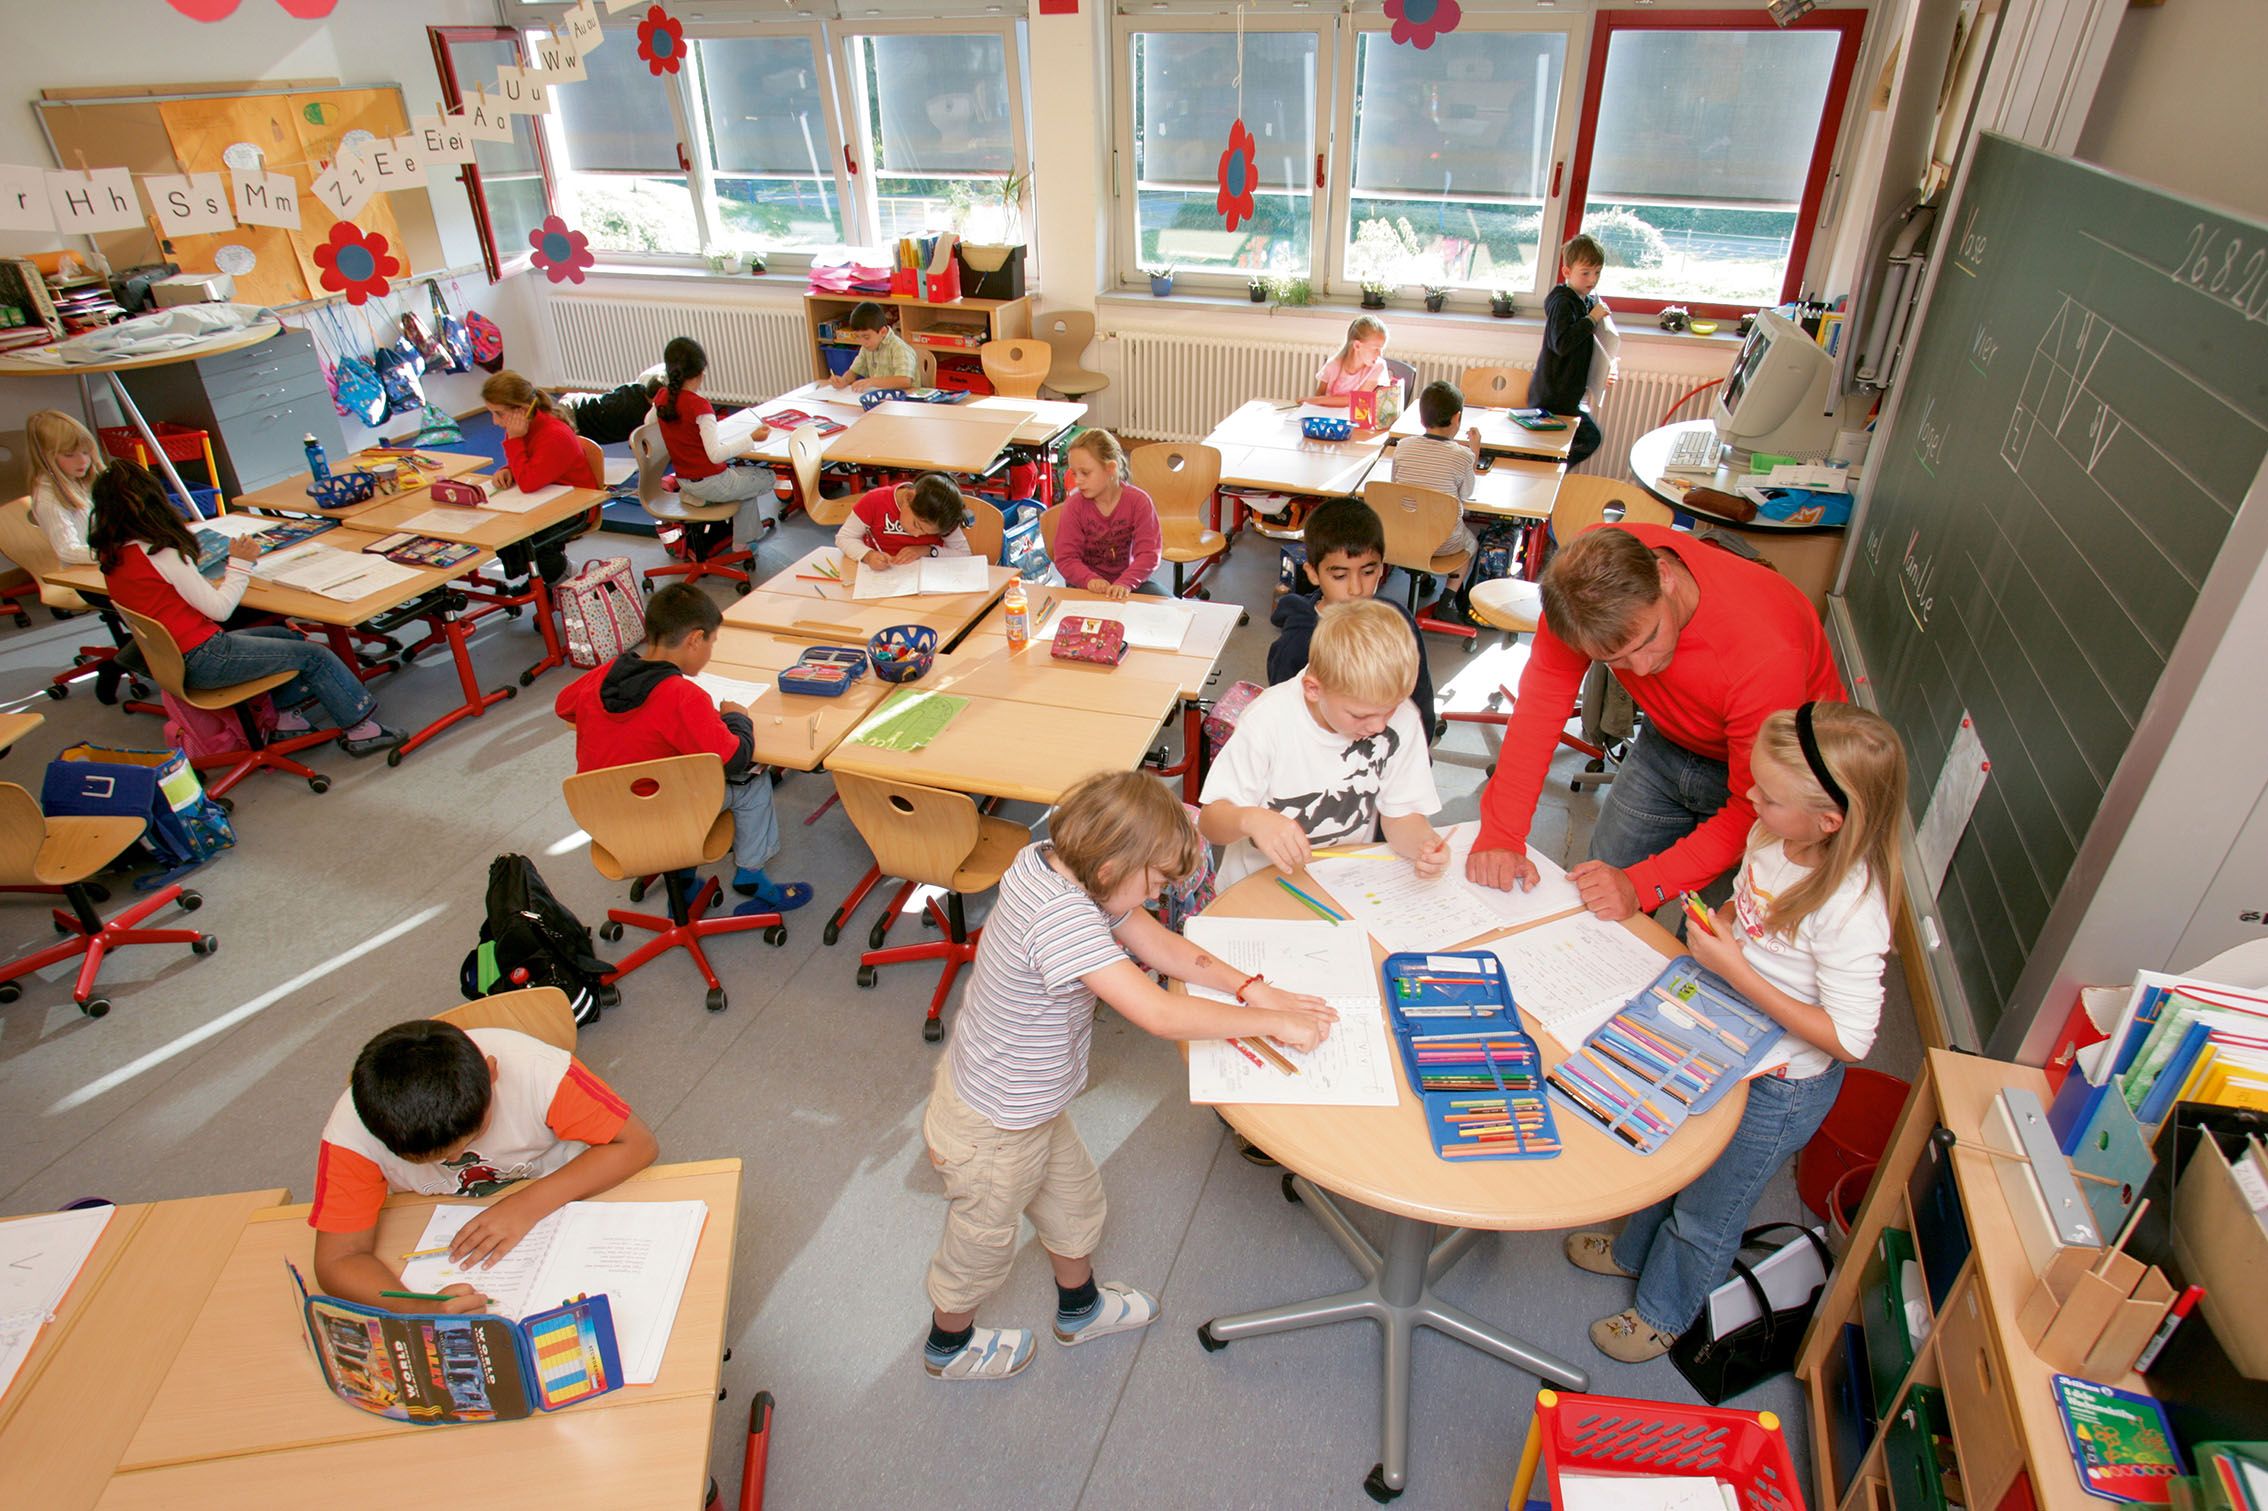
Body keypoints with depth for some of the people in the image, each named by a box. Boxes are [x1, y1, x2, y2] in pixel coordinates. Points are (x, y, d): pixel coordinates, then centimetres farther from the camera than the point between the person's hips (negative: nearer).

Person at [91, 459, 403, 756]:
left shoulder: (110, 554, 5)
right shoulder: (161, 554, -21)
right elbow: (219, 609, -16)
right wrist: (240, 564, -7)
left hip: (171, 657, 9)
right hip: (201, 661, -9)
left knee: (288, 637, 22)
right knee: (315, 655, -3)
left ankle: (285, 714, 20)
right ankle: (359, 728, 3)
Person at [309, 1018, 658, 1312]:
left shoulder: (535, 1069, -35)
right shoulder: (351, 1131, -29)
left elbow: (638, 1144, -27)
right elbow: (337, 1261, -24)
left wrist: (528, 1205, -36)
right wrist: (423, 1309, -42)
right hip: (441, 1246, 4)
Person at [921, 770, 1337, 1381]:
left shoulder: (1051, 860, -12)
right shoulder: (1063, 918, -40)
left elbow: (1157, 942, -3)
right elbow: (1159, 1015, -42)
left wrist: (1253, 988, -11)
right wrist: (1274, 1022, -30)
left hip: (1030, 1101, 8)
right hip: (993, 1129, -8)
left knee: (1074, 1195, 29)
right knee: (985, 1239, 21)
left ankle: (1081, 1307, 57)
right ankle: (949, 1345, 52)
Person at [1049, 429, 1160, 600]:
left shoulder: (1138, 501, -10)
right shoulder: (1074, 504, -8)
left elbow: (1149, 553, -15)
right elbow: (1066, 557, -10)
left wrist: (1125, 583, -33)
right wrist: (1090, 580, -31)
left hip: (1130, 580, 0)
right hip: (1085, 585, 0)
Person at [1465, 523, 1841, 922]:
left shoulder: (1767, 653, -40)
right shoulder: (1590, 566, -29)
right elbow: (1543, 700, -23)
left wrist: (1643, 885, -34)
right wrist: (1501, 833, -26)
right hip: (1670, 741, 4)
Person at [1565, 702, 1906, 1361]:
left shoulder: (1850, 911, -35)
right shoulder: (1773, 838, -13)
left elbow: (1849, 1038, -29)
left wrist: (1736, 971, -31)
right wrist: (1714, 924, -11)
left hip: (1777, 1089, -7)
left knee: (1706, 1211, 19)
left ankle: (1664, 1312, 48)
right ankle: (1635, 1250, 59)